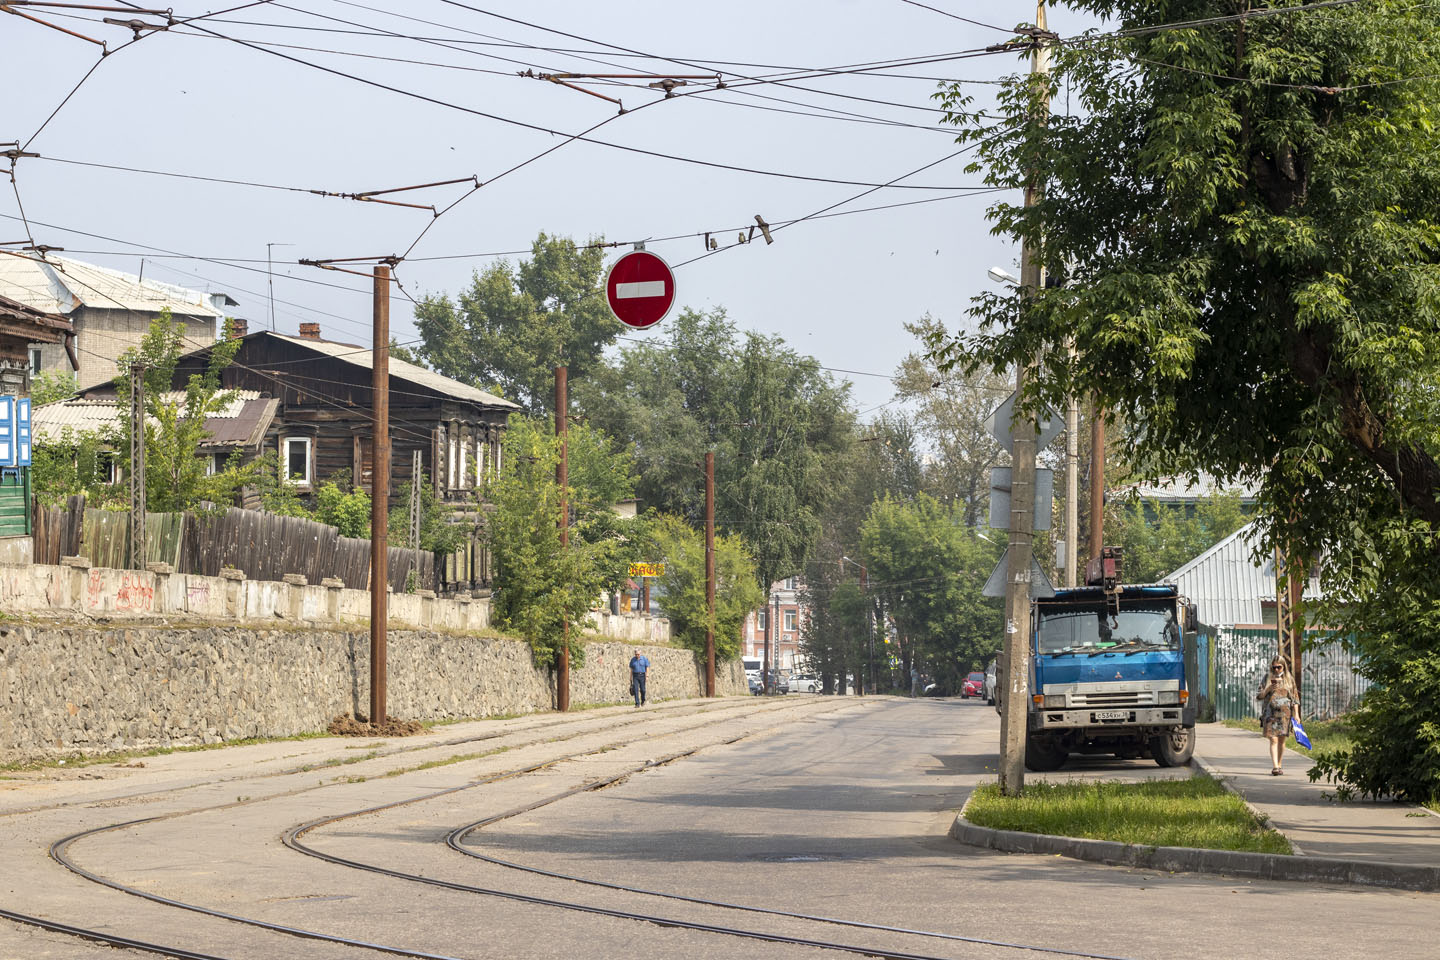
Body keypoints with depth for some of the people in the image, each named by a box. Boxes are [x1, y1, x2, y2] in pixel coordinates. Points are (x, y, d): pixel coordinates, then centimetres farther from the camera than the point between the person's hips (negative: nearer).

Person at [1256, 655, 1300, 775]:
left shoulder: (1290, 679, 10)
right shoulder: (1267, 678, 9)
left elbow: (1295, 698, 10)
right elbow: (1259, 696, 8)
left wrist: (1296, 714, 2)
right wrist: (1268, 689, -10)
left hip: (1284, 713, 1)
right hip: (1270, 712, -1)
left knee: (1281, 740, 5)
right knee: (1273, 739, -11)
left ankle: (1279, 766, 15)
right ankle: (1275, 767, -20)